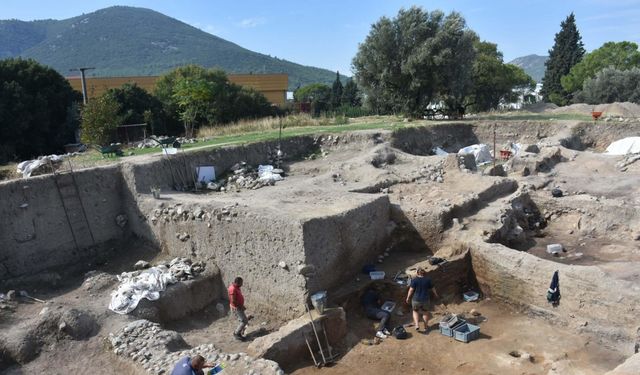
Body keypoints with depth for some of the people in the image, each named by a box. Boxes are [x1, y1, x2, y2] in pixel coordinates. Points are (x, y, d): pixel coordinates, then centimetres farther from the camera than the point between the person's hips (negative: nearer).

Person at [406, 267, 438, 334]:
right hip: (426, 300, 1)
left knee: (415, 311, 23)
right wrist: (436, 294, 24)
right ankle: (426, 327, 33)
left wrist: (408, 298, 0)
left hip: (416, 300, -1)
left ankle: (417, 326, 10)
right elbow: (433, 288, 6)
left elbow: (411, 290, -13)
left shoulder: (414, 280, -12)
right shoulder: (428, 280, -5)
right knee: (425, 312, 23)